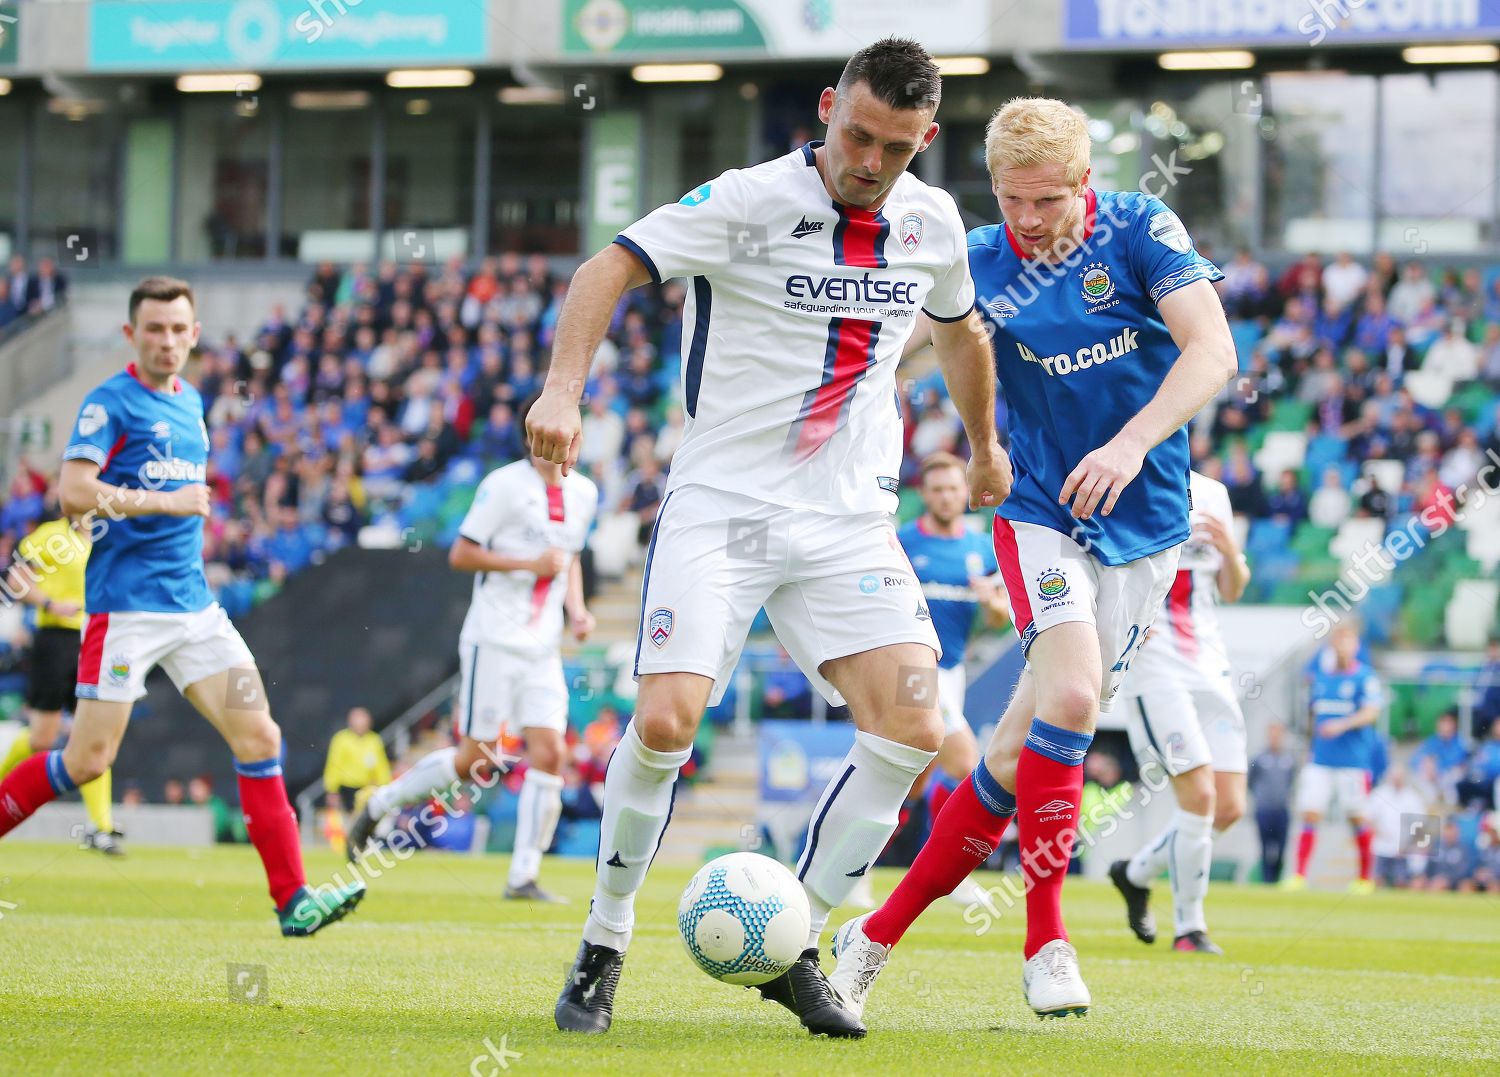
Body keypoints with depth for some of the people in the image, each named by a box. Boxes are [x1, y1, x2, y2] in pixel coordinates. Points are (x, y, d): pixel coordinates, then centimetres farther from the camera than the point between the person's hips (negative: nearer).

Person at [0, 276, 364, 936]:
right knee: (88, 759, -7)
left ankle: (293, 900, -5)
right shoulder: (111, 403, -6)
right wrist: (167, 503, -19)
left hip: (192, 604, 7)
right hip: (125, 604, -7)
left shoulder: (190, 403, 17)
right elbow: (73, 492, -18)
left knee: (259, 739, -4)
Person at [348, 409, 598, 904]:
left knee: (549, 754, -7)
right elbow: (461, 555, -10)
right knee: (477, 760, -4)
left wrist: (576, 609, 10)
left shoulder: (583, 492, 11)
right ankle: (377, 806, 17)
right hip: (492, 640, -6)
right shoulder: (505, 484, -10)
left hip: (543, 648, 6)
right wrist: (529, 564, -17)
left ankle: (523, 877, -3)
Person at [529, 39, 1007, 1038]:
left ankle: (796, 950, 2)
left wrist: (984, 447, 38)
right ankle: (605, 946, 3)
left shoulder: (932, 222, 5)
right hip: (721, 506, -4)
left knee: (913, 728, -13)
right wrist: (564, 389, -33)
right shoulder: (752, 200, -12)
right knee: (667, 720, -20)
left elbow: (961, 329, 26)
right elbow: (609, 269, -18)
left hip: (850, 522, 4)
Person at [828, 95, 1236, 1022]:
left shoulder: (1140, 231, -7)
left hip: (1144, 527, 1)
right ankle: (1046, 942, -15)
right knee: (1070, 697, -26)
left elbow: (1213, 353, -15)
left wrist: (1133, 442, -29)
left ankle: (881, 934, 9)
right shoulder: (979, 264, -5)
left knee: (1025, 749, -2)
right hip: (1042, 514, -1)